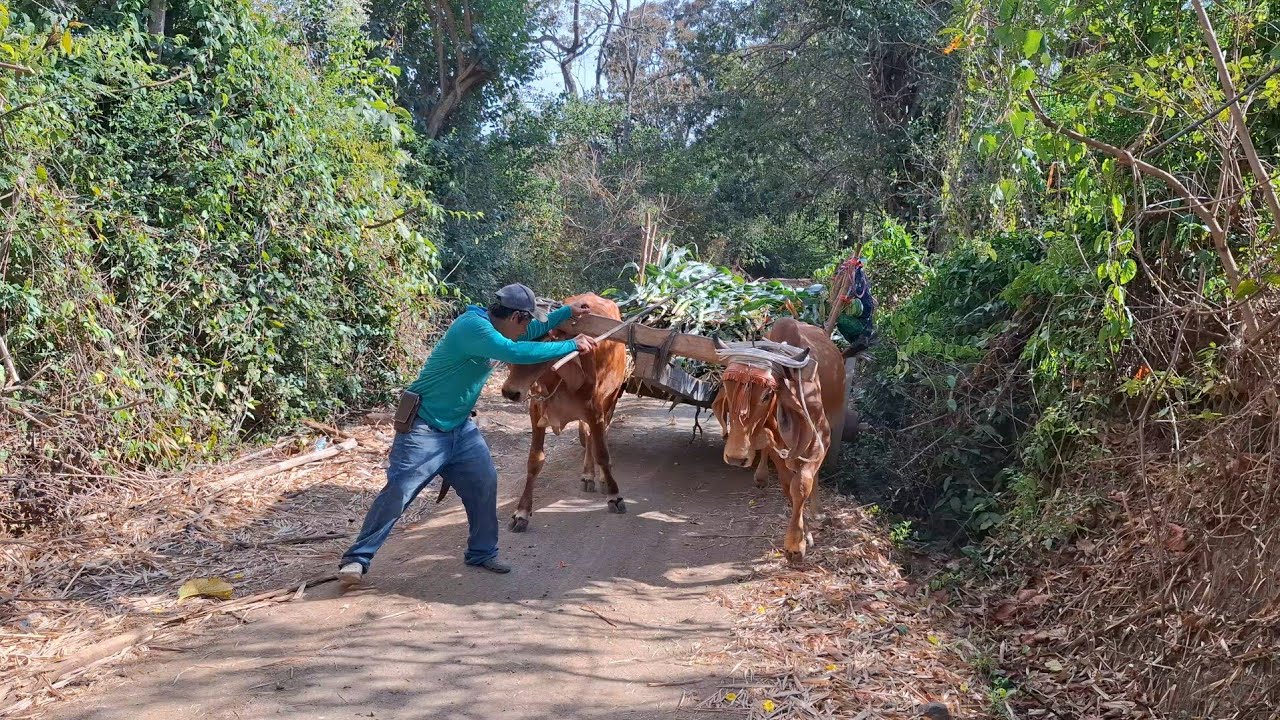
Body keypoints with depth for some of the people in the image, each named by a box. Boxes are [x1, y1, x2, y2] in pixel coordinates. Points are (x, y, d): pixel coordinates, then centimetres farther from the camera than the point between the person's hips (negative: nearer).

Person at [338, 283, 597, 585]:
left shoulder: (496, 327, 5)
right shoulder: (472, 326, -25)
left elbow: (532, 332, 26)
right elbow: (516, 352, -35)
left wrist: (567, 312, 21)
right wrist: (571, 345, -28)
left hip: (460, 428, 9)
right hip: (424, 427, -9)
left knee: (484, 484, 5)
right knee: (398, 491, -8)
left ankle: (483, 553, 19)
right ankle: (356, 559, 1)